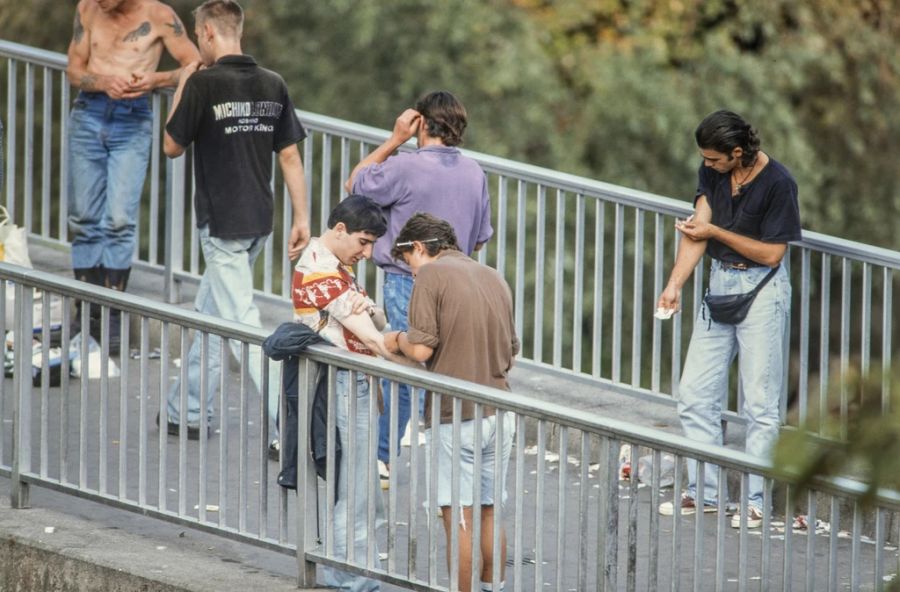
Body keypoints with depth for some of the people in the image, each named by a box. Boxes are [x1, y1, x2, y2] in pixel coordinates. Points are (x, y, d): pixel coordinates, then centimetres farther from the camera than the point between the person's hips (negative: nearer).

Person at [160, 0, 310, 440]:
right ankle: (188, 412, 28)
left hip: (222, 223, -7)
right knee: (209, 311, 20)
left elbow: (172, 146, -4)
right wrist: (301, 218, 7)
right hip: (259, 220, 7)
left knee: (242, 322, -7)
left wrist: (181, 89, 6)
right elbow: (290, 156, 5)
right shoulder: (273, 85, 4)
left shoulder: (204, 84, -14)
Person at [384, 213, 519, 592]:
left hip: (455, 415, -7)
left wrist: (398, 341, 5)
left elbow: (422, 349, -15)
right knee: (489, 512, 14)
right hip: (498, 413, 7)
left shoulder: (432, 275, -8)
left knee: (459, 517, -3)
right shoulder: (494, 278, 13)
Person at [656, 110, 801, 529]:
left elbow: (772, 253, -15)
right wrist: (675, 283, -14)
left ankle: (755, 501, 4)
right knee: (695, 394, 8)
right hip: (720, 284, 7)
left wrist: (715, 232, -16)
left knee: (760, 403, -3)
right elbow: (697, 231, -3)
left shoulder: (777, 183, -17)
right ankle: (704, 492, 18)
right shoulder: (712, 173, 1)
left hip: (762, 289, -7)